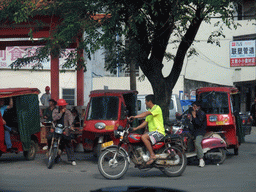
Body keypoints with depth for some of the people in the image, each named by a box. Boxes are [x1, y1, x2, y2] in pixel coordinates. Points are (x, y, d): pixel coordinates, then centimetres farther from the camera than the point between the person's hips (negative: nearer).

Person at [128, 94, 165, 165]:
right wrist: (136, 128, 9)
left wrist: (135, 117, -31)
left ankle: (152, 155, -27)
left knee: (144, 137, -30)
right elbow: (146, 122, 20)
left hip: (159, 131, -10)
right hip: (152, 132, 10)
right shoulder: (150, 110, 22)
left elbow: (146, 114, -24)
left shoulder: (156, 108, -9)